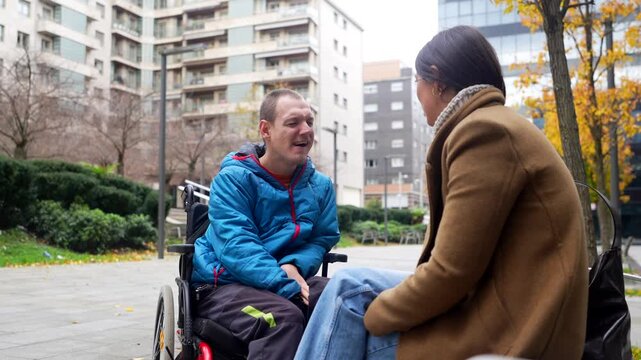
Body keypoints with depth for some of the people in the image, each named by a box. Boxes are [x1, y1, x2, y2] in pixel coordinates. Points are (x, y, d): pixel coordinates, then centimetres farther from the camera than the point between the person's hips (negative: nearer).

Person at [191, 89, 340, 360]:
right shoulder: (234, 178, -9)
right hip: (226, 284, -4)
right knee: (283, 317, -35)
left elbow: (323, 238, 7)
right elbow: (236, 246, -20)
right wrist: (288, 287, -32)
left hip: (287, 282, 5)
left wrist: (294, 266, -17)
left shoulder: (320, 185, 8)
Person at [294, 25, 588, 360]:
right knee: (350, 284, 7)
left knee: (350, 292, -5)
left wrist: (370, 316, -5)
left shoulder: (484, 131, -17)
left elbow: (450, 272, -20)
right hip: (502, 311, 9)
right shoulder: (497, 125, 14)